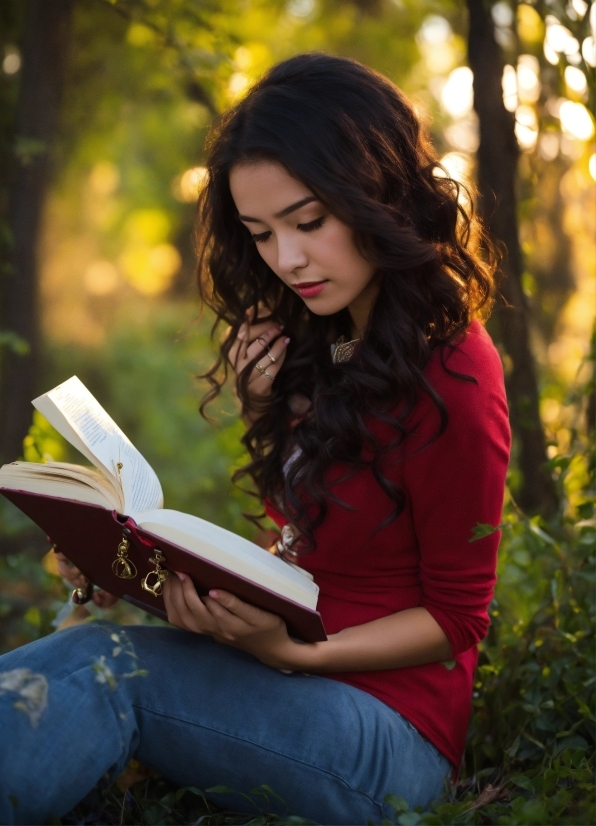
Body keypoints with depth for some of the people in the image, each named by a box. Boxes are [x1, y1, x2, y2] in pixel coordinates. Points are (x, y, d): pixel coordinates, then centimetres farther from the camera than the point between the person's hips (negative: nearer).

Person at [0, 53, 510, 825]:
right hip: (294, 675, 7)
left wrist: (291, 651, -22)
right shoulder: (318, 342, 9)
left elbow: (454, 619, -8)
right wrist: (265, 412, 2)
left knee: (100, 669, -28)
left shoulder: (449, 376, -16)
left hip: (391, 729, -7)